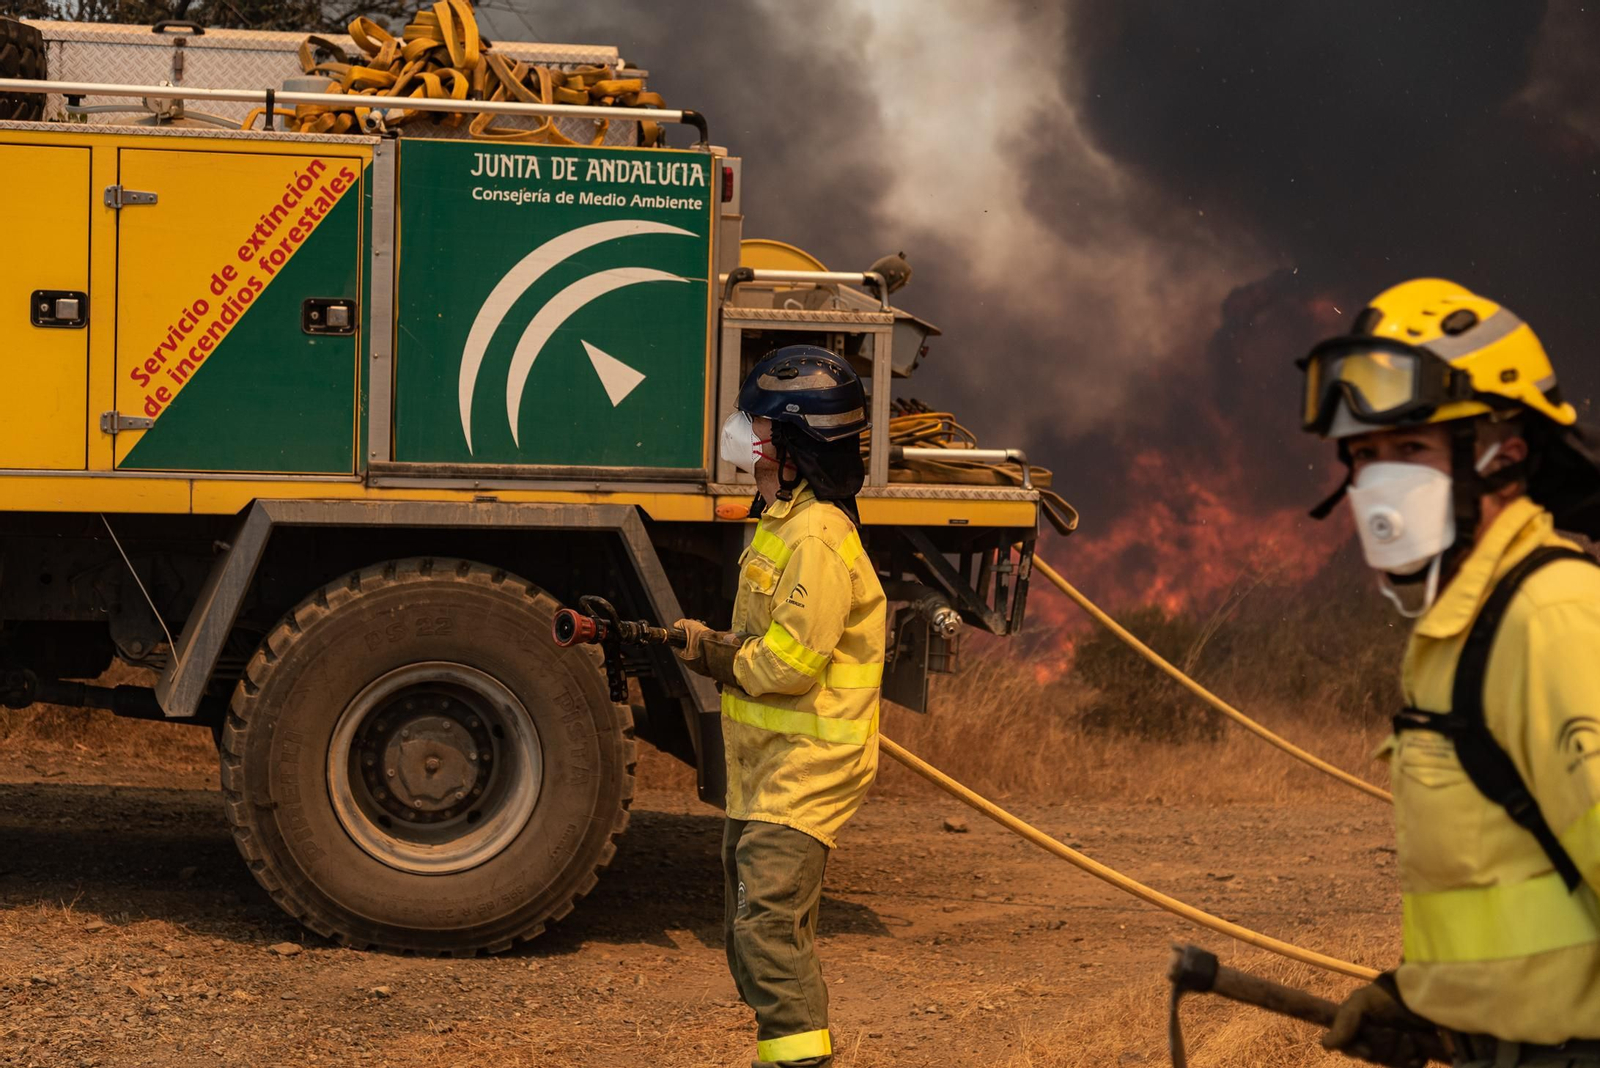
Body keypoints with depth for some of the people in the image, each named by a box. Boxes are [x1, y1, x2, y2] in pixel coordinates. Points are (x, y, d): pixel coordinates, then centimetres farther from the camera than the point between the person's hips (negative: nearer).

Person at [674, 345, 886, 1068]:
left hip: (806, 765, -11)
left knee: (767, 922, -18)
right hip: (764, 764, 11)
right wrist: (704, 641, 4)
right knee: (756, 929, 17)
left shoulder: (817, 536, -19)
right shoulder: (781, 521, 15)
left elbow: (791, 660, -24)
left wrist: (711, 654, -10)